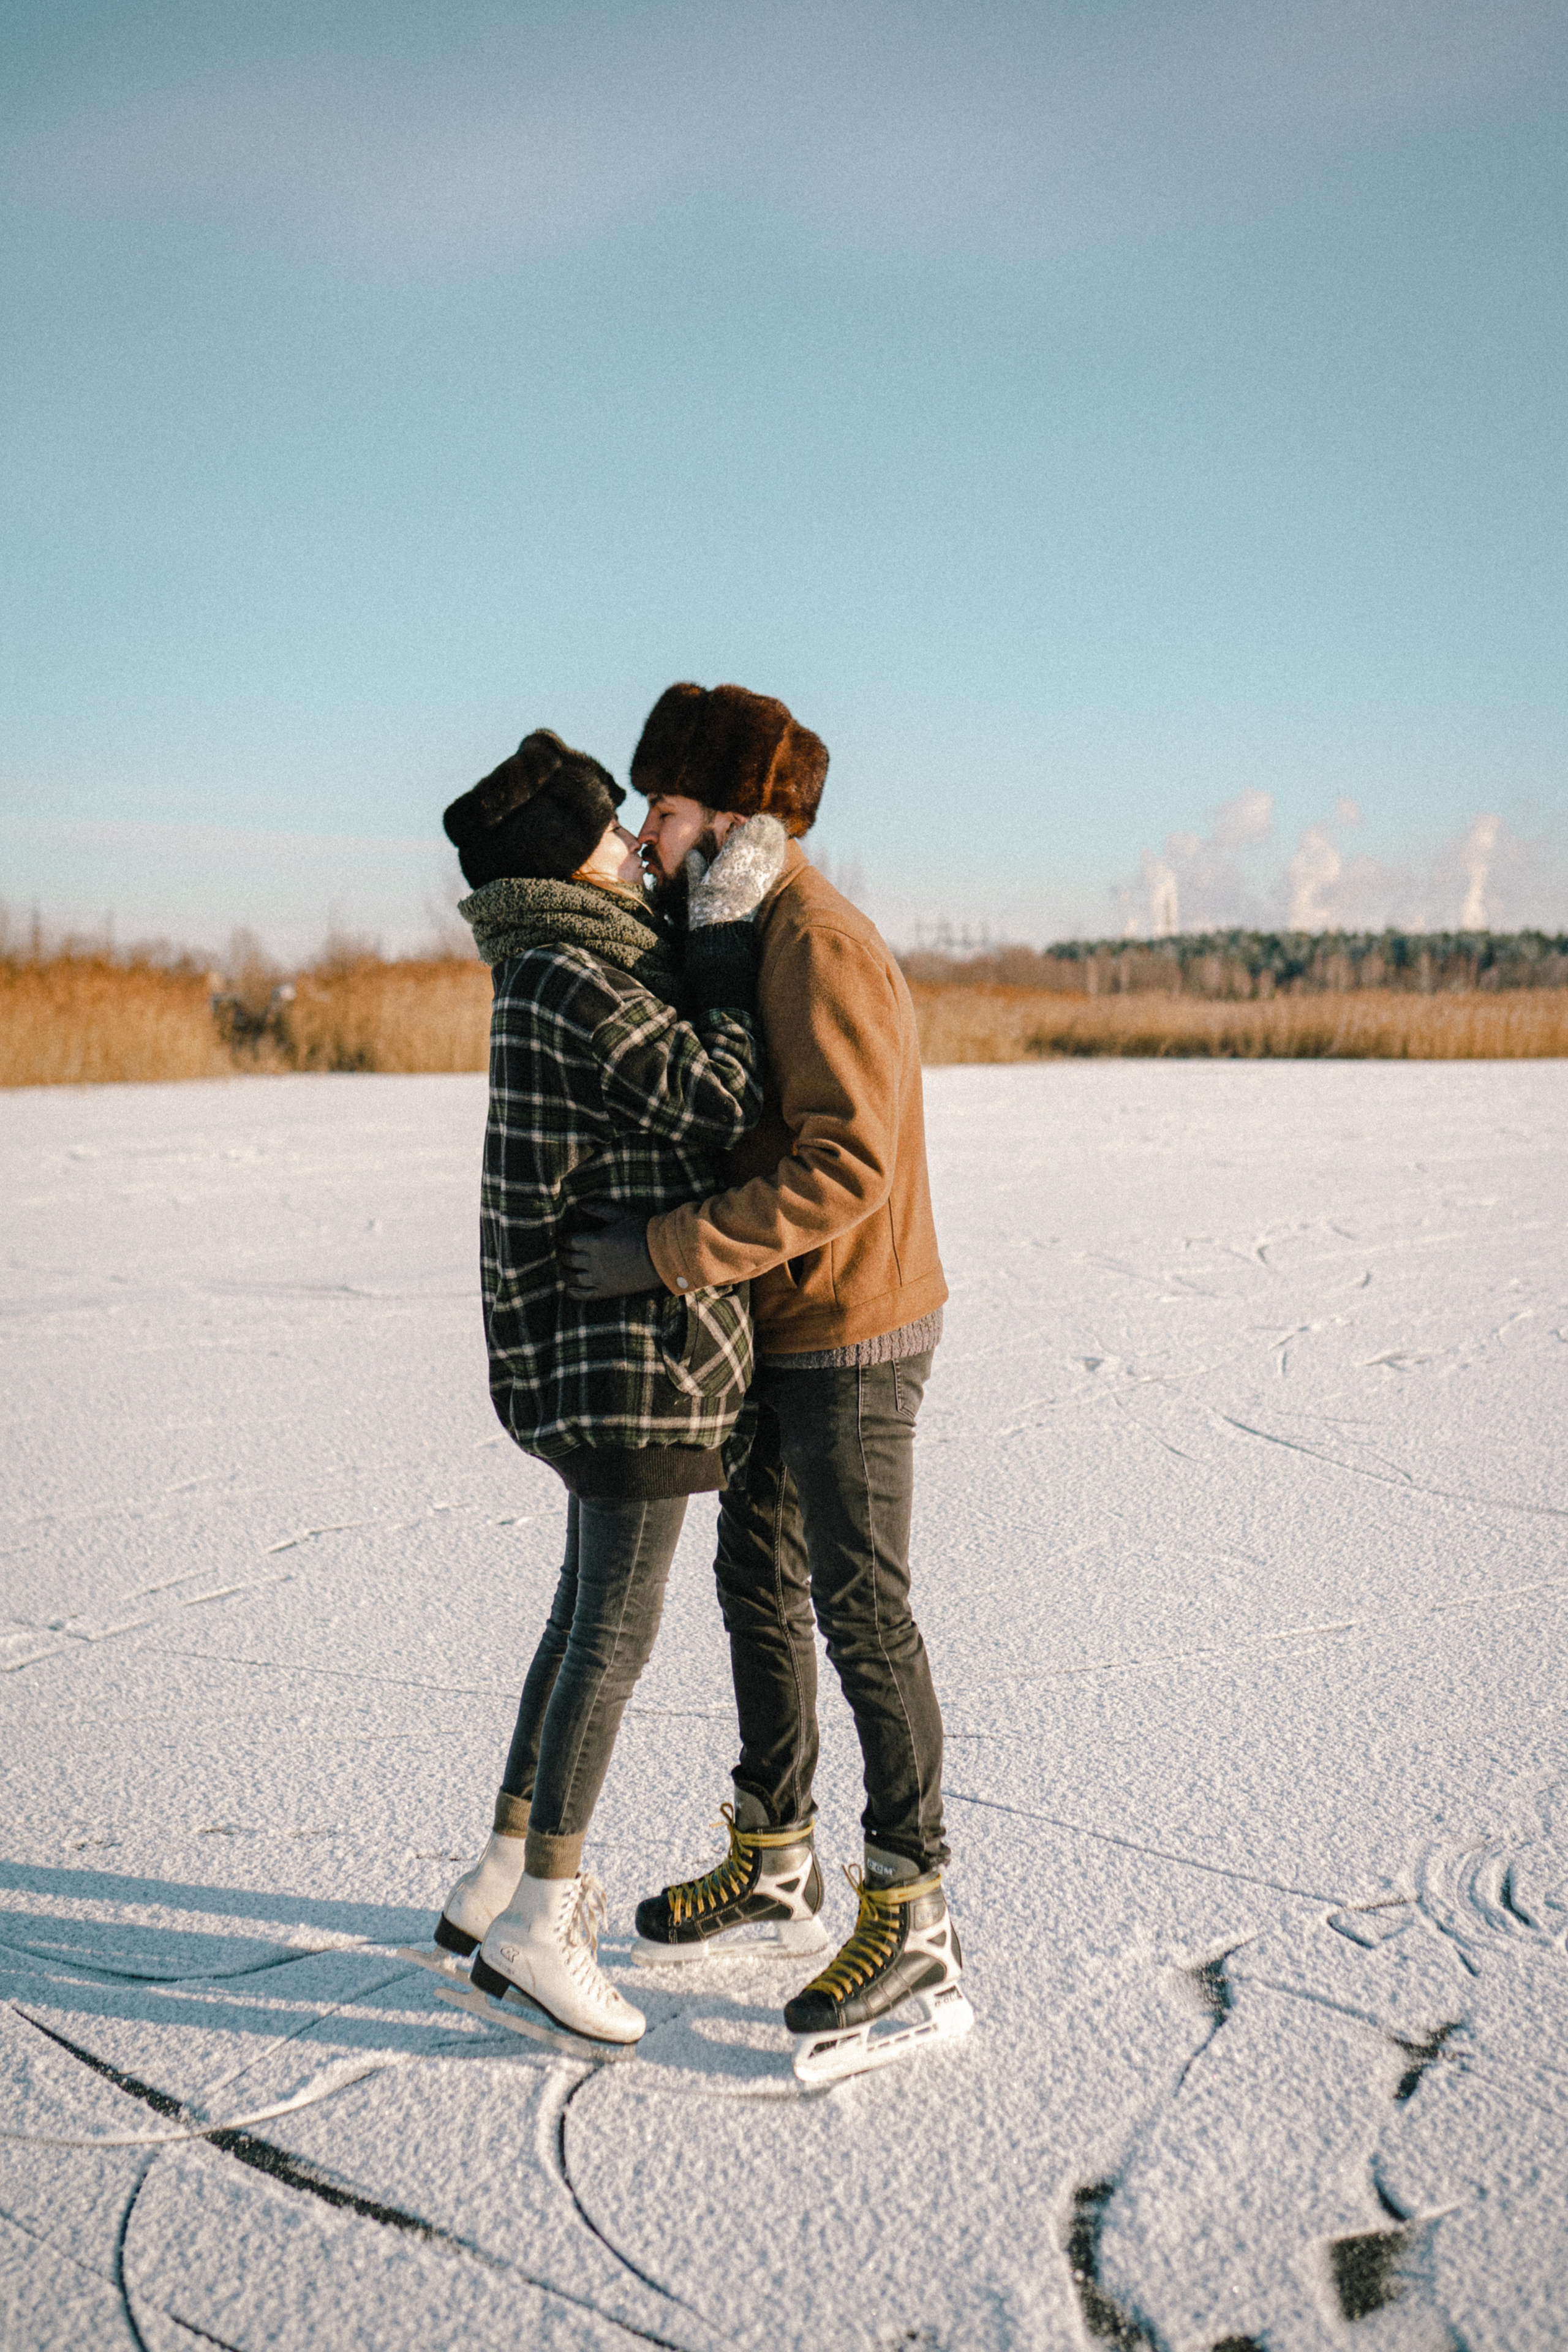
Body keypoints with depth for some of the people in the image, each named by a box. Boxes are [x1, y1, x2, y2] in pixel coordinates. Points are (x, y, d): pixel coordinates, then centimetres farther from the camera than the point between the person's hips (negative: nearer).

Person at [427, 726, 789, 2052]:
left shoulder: (569, 969, 13)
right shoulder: (569, 980, -17)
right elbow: (718, 1100, -18)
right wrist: (729, 930, -13)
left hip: (614, 1340, 10)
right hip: (643, 1337, -10)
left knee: (592, 1610, 17)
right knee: (617, 1632, -3)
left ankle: (502, 1880, 26)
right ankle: (540, 1921, 7)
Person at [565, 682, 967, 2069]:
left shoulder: (821, 946, -21)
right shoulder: (746, 942, 11)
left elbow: (847, 1164, -31)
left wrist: (671, 1254, -30)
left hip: (852, 1341, -10)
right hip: (781, 1336, 10)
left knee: (862, 1615, -3)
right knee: (757, 1580, 17)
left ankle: (912, 1924, 10)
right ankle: (772, 1858, 33)